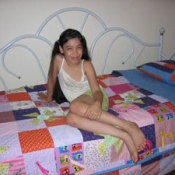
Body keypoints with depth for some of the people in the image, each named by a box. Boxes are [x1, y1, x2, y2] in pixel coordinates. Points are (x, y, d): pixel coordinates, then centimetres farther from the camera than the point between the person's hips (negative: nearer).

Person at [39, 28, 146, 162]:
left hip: (91, 96, -3)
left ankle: (128, 126, -41)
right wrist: (49, 98, 20)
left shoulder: (86, 65, -14)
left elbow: (97, 90, -19)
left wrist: (97, 104, -41)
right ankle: (125, 136, -40)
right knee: (71, 119, -34)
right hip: (79, 102, 3)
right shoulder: (58, 60, -9)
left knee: (75, 106, -38)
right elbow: (52, 80, 8)